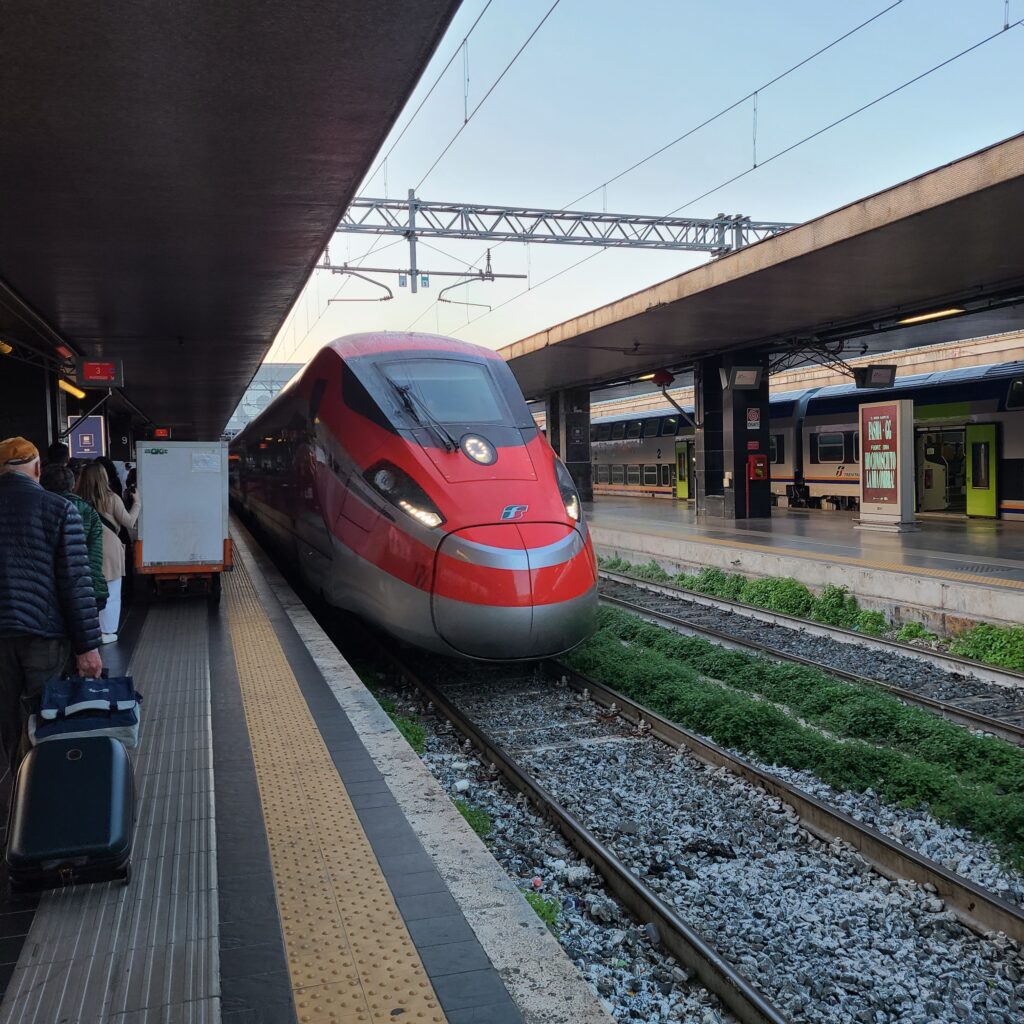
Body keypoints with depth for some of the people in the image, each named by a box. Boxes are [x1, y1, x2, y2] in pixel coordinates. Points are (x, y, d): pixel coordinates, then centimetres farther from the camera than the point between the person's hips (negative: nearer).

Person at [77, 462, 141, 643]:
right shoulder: (111, 499, -11)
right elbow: (129, 522, -5)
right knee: (110, 593, 8)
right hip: (109, 551, -3)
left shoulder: (80, 500, -6)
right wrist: (137, 503, 7)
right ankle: (106, 632, 11)